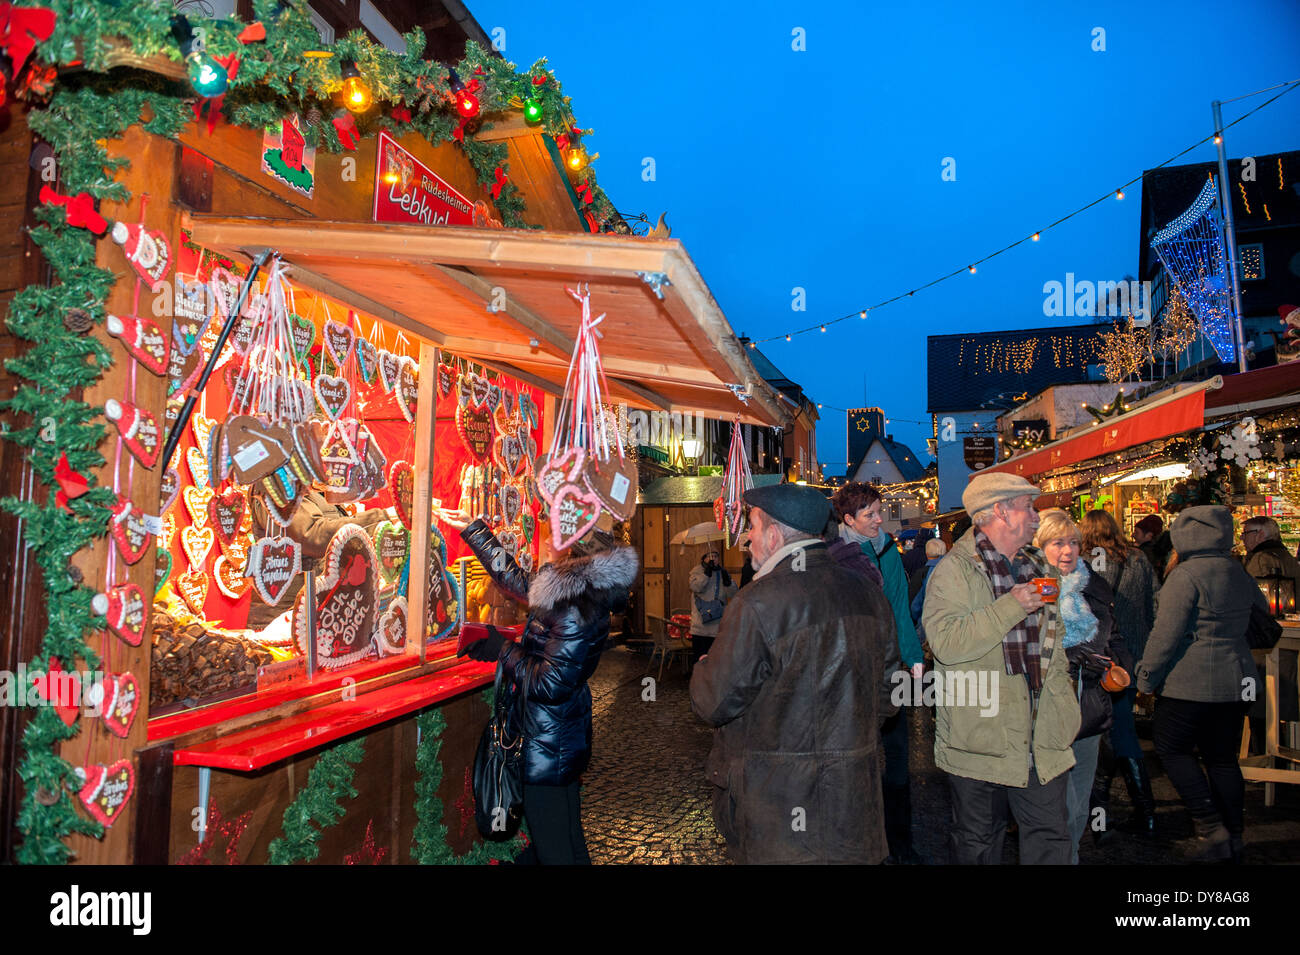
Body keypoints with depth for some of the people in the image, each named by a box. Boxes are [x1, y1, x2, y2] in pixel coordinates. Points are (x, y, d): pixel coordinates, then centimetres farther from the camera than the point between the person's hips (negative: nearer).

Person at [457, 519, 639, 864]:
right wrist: (472, 528, 17)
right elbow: (512, 577, 14)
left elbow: (548, 685, -26)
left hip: (551, 751, -9)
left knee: (557, 849, 6)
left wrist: (501, 649, -14)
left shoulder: (576, 614, -27)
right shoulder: (565, 592, 1)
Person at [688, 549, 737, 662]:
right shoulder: (697, 571, 0)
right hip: (700, 623, -4)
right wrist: (707, 572, -24)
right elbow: (696, 587, -19)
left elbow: (732, 594, 1)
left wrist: (727, 581, -18)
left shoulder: (723, 572, 9)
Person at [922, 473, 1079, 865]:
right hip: (980, 736, -5)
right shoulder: (954, 570, -9)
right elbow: (946, 642, -23)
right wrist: (1010, 607, -22)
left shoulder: (1035, 570, 15)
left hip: (1041, 736, 6)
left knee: (1050, 836, 7)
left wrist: (1064, 704, 17)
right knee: (977, 840, 10)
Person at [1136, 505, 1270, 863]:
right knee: (1223, 758, 14)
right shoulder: (1239, 573, 8)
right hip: (1236, 680, 8)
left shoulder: (1185, 575, -15)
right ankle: (1235, 837, 20)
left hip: (1191, 682, -7)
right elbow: (1262, 614, 24)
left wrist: (1147, 677, -8)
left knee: (1172, 749, 5)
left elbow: (1166, 633, -17)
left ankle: (1212, 829, 1)